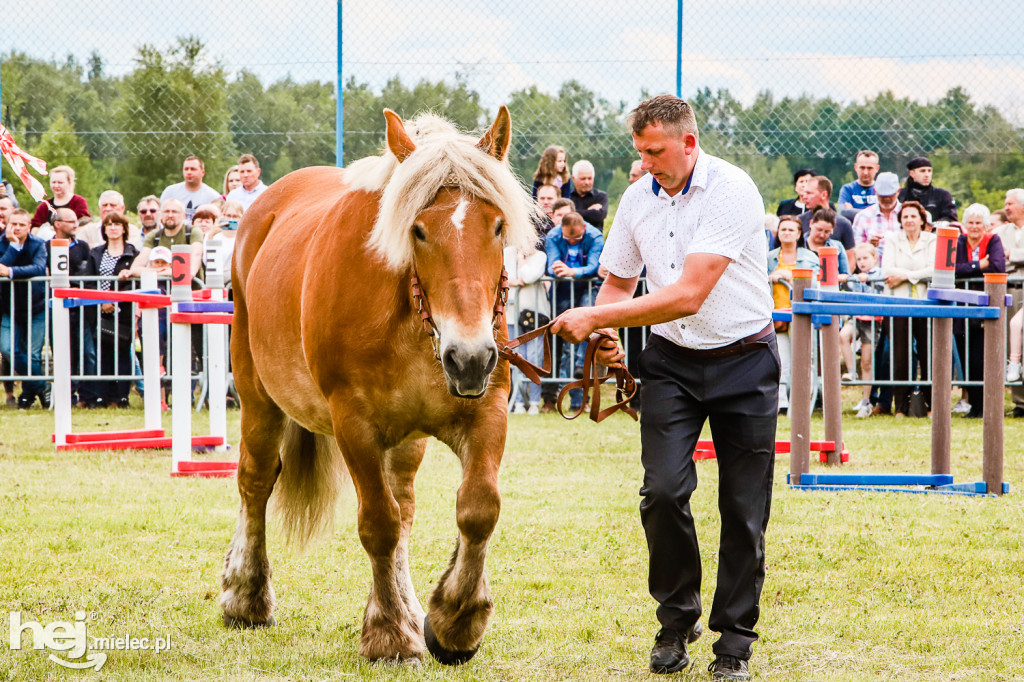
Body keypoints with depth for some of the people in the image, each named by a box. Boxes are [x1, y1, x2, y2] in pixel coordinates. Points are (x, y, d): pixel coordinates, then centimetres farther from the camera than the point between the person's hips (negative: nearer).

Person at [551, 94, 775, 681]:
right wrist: (603, 336, -6)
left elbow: (688, 295, -26)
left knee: (744, 507, 0)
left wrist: (596, 318, -26)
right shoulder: (638, 200, 0)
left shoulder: (731, 192, -19)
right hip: (671, 361, 4)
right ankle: (676, 621, 7)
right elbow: (619, 280, 16)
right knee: (664, 490, -12)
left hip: (743, 359, -4)